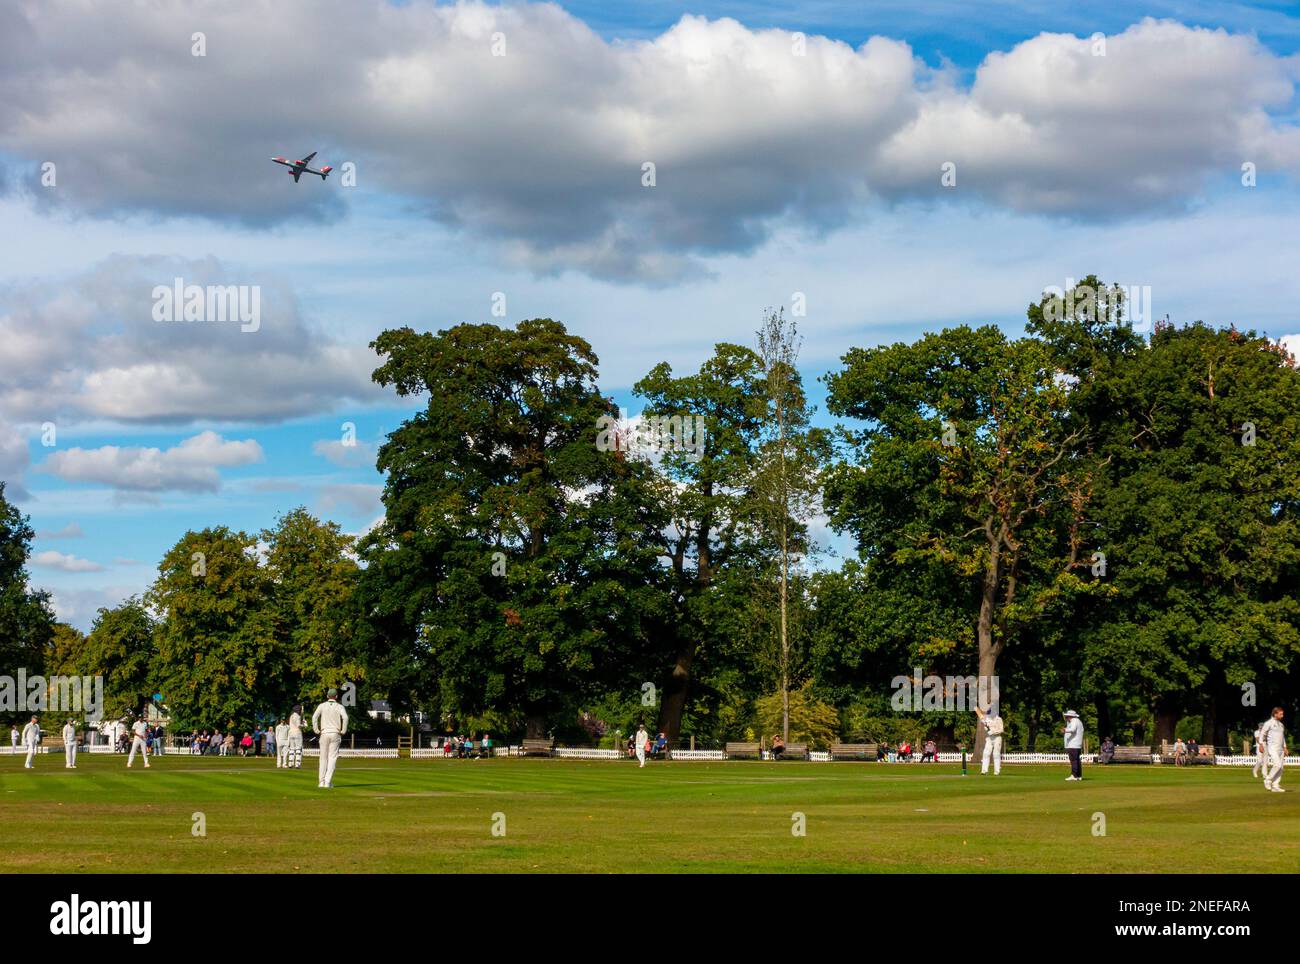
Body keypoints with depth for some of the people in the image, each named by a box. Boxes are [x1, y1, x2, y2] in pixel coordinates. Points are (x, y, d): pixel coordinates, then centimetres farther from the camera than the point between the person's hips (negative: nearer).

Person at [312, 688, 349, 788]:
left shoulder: (322, 706, 5)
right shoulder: (339, 707, 2)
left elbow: (314, 717, -10)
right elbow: (345, 717, -16)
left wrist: (317, 730, -3)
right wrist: (343, 731, -6)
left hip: (324, 734, 1)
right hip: (335, 734, -1)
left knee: (323, 758, 10)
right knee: (332, 758, -2)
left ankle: (322, 782, 7)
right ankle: (328, 782, -11)